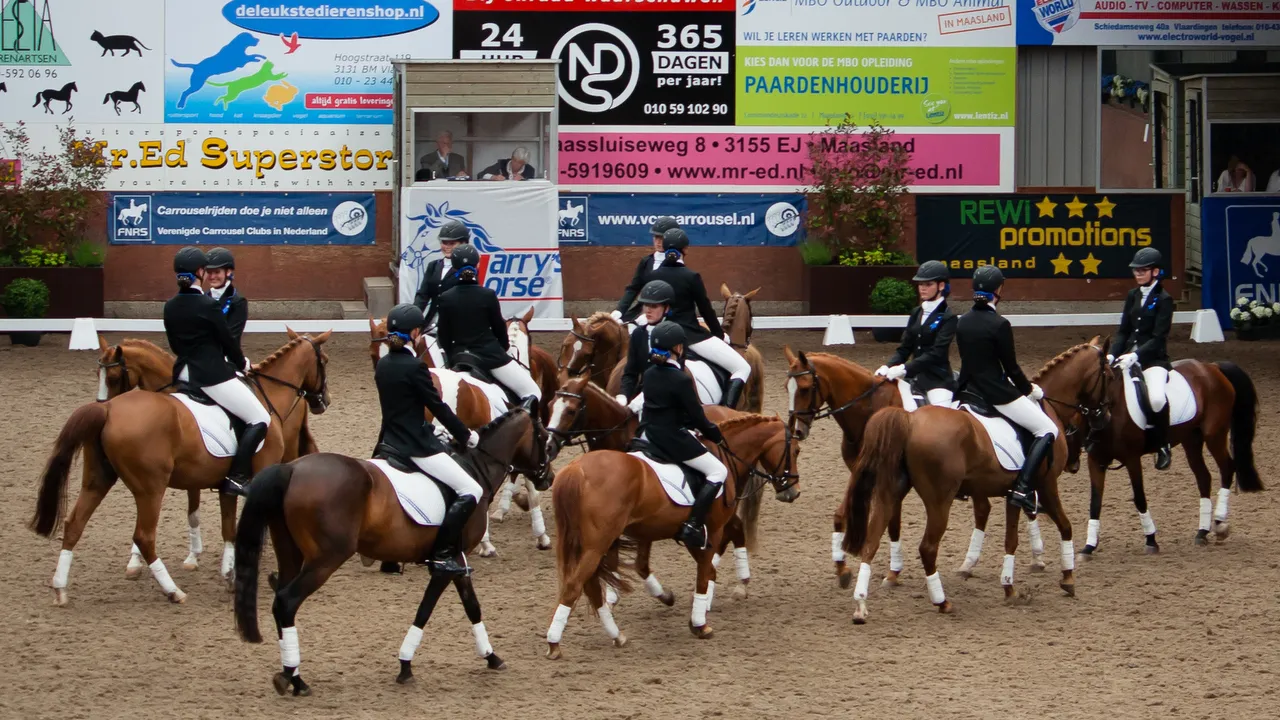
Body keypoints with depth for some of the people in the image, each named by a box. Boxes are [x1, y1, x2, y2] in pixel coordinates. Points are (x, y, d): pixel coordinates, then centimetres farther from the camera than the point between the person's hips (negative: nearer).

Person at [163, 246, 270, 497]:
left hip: (183, 372, 9)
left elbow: (175, 344, 13)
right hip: (213, 375, -9)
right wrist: (242, 364, 12)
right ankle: (237, 476, -11)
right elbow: (228, 342, -7)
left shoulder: (170, 307, 4)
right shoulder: (209, 306, -16)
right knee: (260, 420, 0)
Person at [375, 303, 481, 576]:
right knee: (471, 491, -7)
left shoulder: (382, 365, 6)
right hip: (418, 445, -9)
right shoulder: (415, 367, -18)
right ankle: (441, 553, -13)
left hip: (391, 441, 9)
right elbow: (438, 408, -13)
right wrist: (466, 436, 1)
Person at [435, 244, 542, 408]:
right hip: (491, 356, -3)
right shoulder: (488, 295, -7)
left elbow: (443, 335, 3)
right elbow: (499, 328, 3)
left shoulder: (446, 298, -2)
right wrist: (505, 348, 23)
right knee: (533, 393, 0)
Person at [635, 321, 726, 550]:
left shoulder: (650, 374, 4)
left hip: (648, 435, 8)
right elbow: (697, 418, -14)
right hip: (672, 439, -8)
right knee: (718, 472, -1)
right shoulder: (681, 380, -18)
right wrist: (715, 435, 5)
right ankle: (693, 525, -11)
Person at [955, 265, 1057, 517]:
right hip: (998, 394, -7)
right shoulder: (999, 325, -17)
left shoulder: (962, 323, 4)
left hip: (970, 390, 7)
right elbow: (1011, 367, -12)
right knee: (1047, 430, 2)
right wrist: (1030, 390, 7)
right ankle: (1022, 488, -13)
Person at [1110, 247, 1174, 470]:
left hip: (1154, 359, -7)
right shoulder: (1132, 296, 13)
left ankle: (1163, 446, -14)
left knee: (1157, 398, -34)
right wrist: (1112, 354, -5)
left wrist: (1136, 355, -27)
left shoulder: (1164, 300, -6)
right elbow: (1123, 331, 12)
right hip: (1129, 357, 7)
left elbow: (1158, 337, -14)